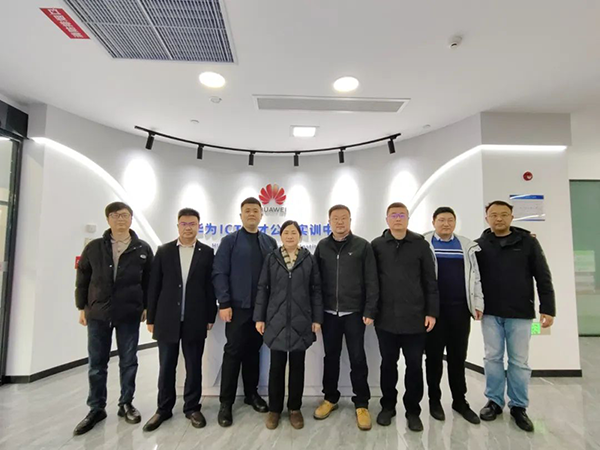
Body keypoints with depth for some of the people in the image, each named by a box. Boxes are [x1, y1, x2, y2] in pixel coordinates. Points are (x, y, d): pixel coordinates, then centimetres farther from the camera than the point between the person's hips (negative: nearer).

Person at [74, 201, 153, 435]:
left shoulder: (143, 249, 0)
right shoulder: (94, 247, 2)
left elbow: (149, 281, 4)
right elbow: (82, 279, 8)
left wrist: (147, 307, 3)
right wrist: (82, 307, 6)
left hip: (129, 314, -1)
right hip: (98, 313, 1)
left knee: (128, 362, 9)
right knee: (97, 364, 10)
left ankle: (126, 404, 25)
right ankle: (96, 409, 25)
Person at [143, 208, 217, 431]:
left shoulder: (207, 252, 1)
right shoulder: (164, 251, 3)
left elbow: (211, 286, 1)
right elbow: (154, 286, 3)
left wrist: (210, 317, -1)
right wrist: (151, 318, 1)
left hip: (195, 320, -1)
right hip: (167, 319, 1)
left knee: (194, 366, 10)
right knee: (166, 366, 12)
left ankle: (192, 407, 27)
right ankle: (164, 408, 30)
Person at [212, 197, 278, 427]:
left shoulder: (270, 242, 10)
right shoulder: (230, 241, 0)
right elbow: (219, 273, -5)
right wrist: (224, 303, -12)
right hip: (238, 306, -3)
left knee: (254, 350, 14)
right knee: (233, 352, 2)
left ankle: (252, 393, 29)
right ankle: (226, 402, 15)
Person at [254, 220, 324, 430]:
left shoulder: (309, 259, 1)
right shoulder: (271, 258, 3)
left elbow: (316, 290, 2)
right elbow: (263, 288, 3)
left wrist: (317, 318, -1)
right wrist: (259, 317, 0)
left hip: (301, 321, 0)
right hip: (276, 320, 0)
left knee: (297, 366, 10)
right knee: (276, 366, 7)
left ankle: (295, 408, 27)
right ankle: (274, 409, 25)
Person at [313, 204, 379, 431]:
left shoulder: (363, 246, -2)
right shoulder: (322, 246, 5)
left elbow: (371, 282, -3)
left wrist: (369, 311, -8)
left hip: (354, 312, -2)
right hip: (329, 312, 2)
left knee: (357, 358, 6)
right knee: (331, 357, 13)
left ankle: (361, 404, 22)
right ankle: (330, 398, 31)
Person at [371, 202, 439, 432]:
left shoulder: (420, 244, 1)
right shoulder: (377, 245, 2)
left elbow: (430, 281, 1)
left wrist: (432, 311, -2)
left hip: (415, 317, 0)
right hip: (386, 317, 1)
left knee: (414, 365, 9)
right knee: (388, 363, 13)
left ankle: (413, 410, 27)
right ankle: (388, 406, 31)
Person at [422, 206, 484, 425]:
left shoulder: (467, 246, 9)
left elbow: (475, 276, 9)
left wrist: (478, 303, 4)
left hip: (459, 308, 3)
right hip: (433, 308, -2)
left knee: (458, 356, 11)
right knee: (434, 355, 7)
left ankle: (460, 400, 26)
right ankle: (434, 399, 22)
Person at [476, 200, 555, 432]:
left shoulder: (528, 242, -1)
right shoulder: (480, 245, 1)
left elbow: (543, 278, -1)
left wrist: (547, 308, -5)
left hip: (520, 313, -1)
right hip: (490, 313, 1)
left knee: (519, 361, 8)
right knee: (493, 358, 9)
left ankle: (519, 406, 24)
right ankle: (494, 401, 23)